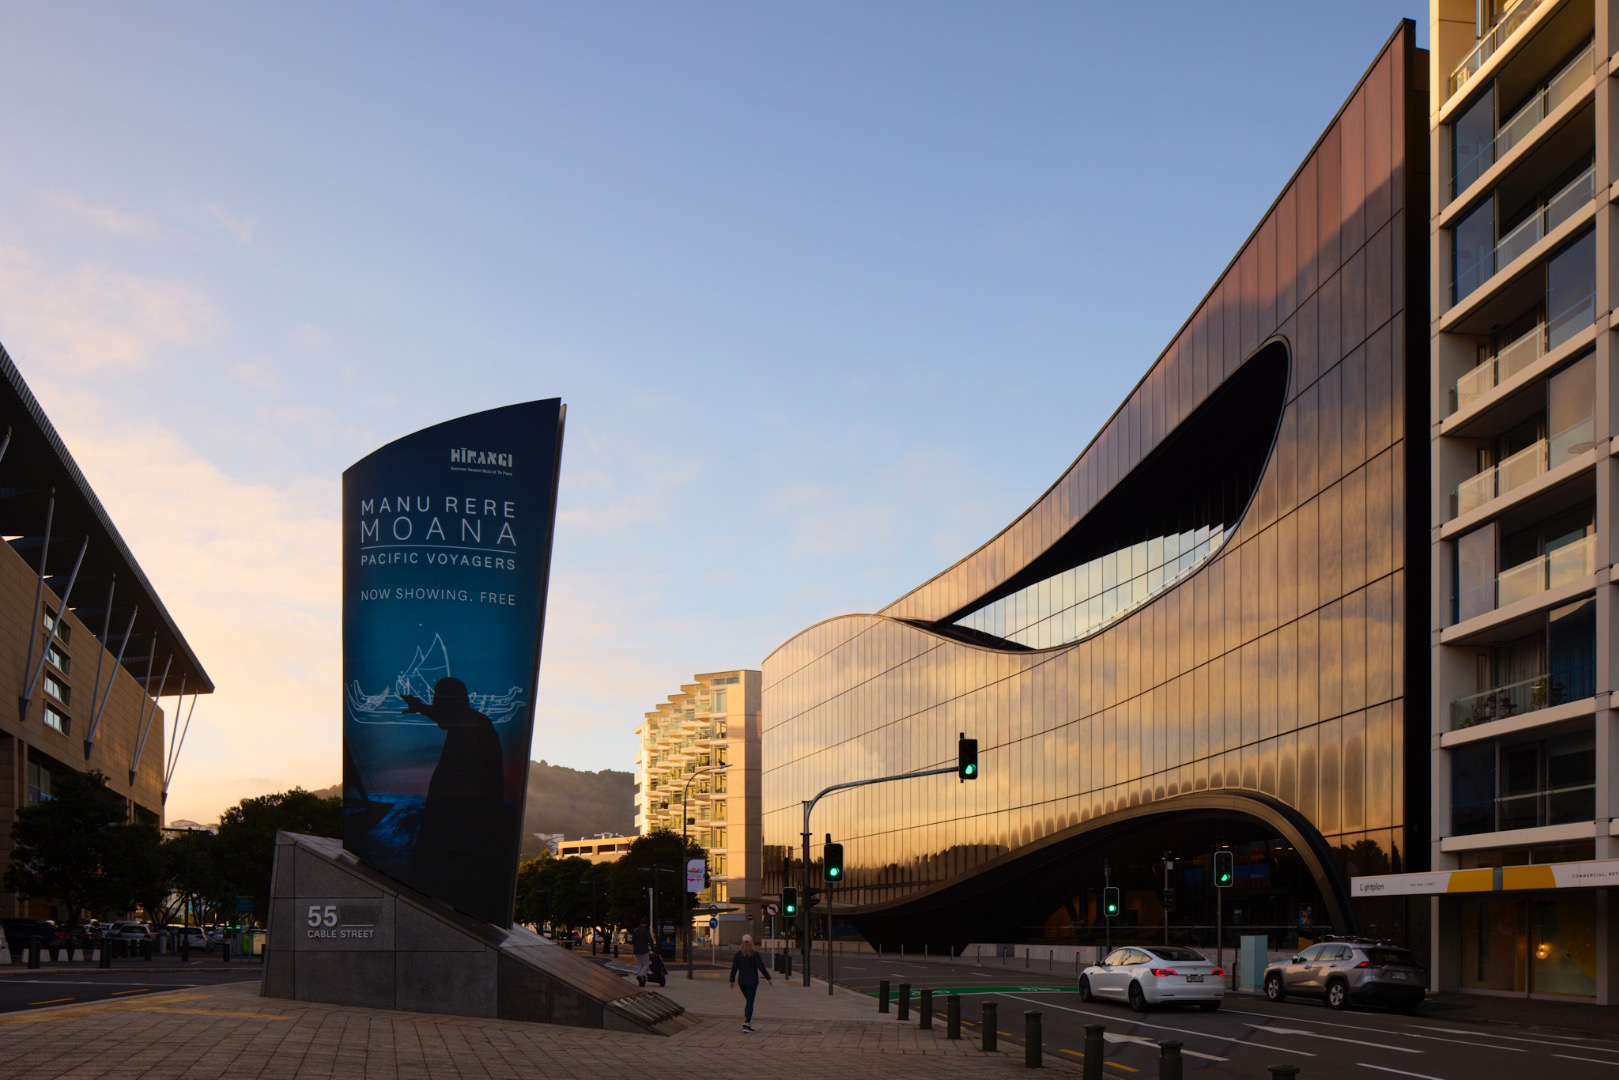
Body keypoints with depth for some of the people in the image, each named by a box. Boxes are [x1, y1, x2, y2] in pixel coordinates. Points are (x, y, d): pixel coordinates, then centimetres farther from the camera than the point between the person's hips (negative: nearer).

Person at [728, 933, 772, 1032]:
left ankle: (747, 1023, 13)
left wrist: (732, 980, 12)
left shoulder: (738, 954, 0)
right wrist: (768, 978, -2)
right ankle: (746, 1025, -12)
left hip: (741, 981, 4)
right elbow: (762, 967, -11)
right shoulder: (755, 954, -11)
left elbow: (734, 968, 2)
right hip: (752, 981, -4)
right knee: (750, 1003, -3)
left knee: (749, 1001, 19)